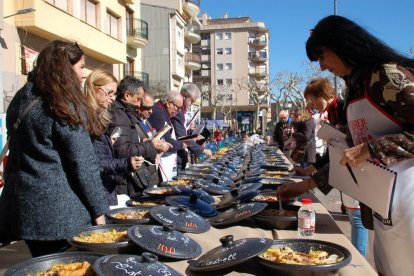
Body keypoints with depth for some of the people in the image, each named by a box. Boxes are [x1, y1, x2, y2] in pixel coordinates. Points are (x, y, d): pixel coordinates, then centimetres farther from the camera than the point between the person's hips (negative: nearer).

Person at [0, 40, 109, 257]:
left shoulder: (20, 101, 8)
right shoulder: (67, 108, -16)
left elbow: (20, 153, 14)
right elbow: (84, 165, -16)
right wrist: (98, 210, -8)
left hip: (22, 207, 8)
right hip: (60, 213, -8)